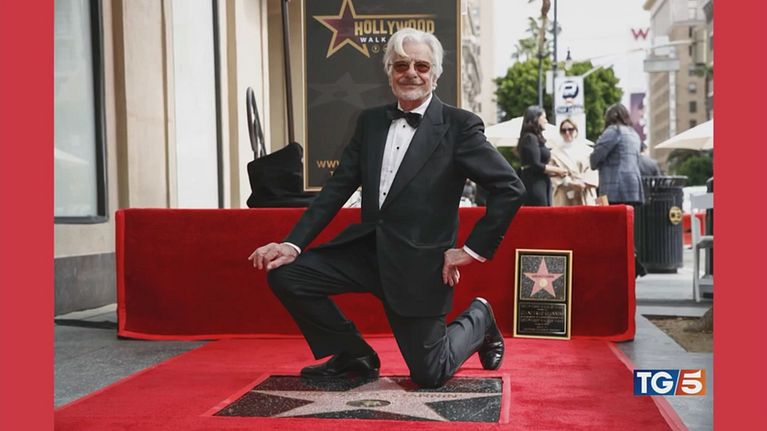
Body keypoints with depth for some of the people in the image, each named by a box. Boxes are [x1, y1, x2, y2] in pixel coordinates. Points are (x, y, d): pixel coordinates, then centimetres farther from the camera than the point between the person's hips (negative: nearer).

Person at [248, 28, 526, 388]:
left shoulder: (458, 126, -8)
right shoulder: (370, 121, 8)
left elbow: (510, 189, -10)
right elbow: (336, 189, 6)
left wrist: (474, 250, -11)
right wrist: (293, 243, -4)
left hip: (419, 262, -5)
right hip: (367, 249, 5)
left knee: (429, 374, -4)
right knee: (285, 274, -10)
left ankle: (479, 319, 30)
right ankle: (354, 356, 11)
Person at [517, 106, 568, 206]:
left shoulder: (535, 138, 18)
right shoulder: (531, 138, -10)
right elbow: (536, 166, -16)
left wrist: (555, 173, 11)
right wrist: (557, 170, -5)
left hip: (539, 185, 9)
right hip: (535, 186, -9)